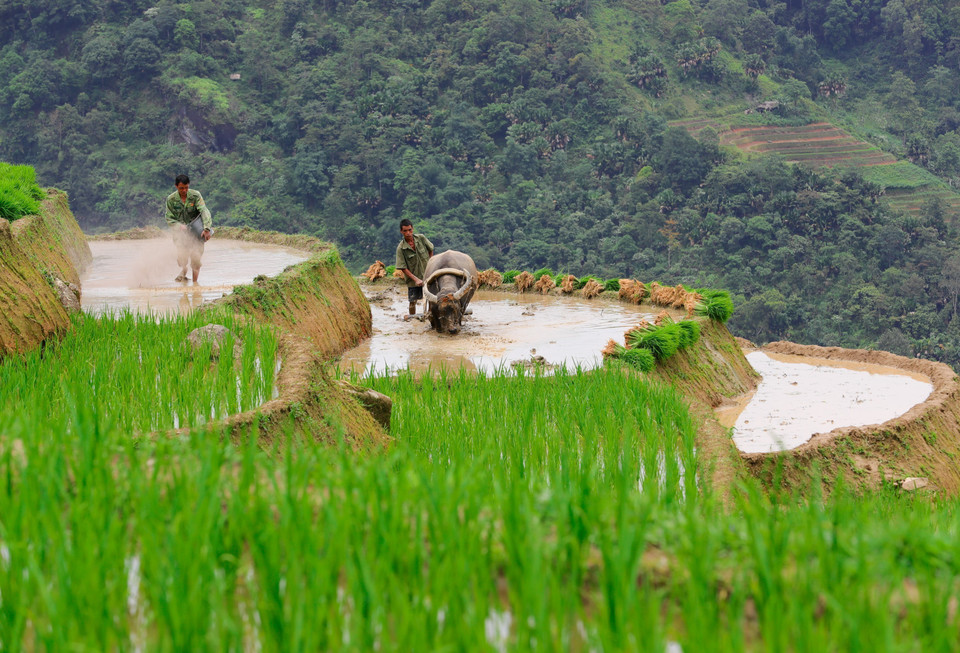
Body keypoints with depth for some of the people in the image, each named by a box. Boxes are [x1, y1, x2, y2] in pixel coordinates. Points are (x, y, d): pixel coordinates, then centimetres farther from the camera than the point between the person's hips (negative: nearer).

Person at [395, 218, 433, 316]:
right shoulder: (400, 248, -16)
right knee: (413, 301, 5)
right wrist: (416, 279, -20)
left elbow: (430, 249, 11)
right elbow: (403, 268, -14)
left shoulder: (421, 238, -9)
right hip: (412, 278, -2)